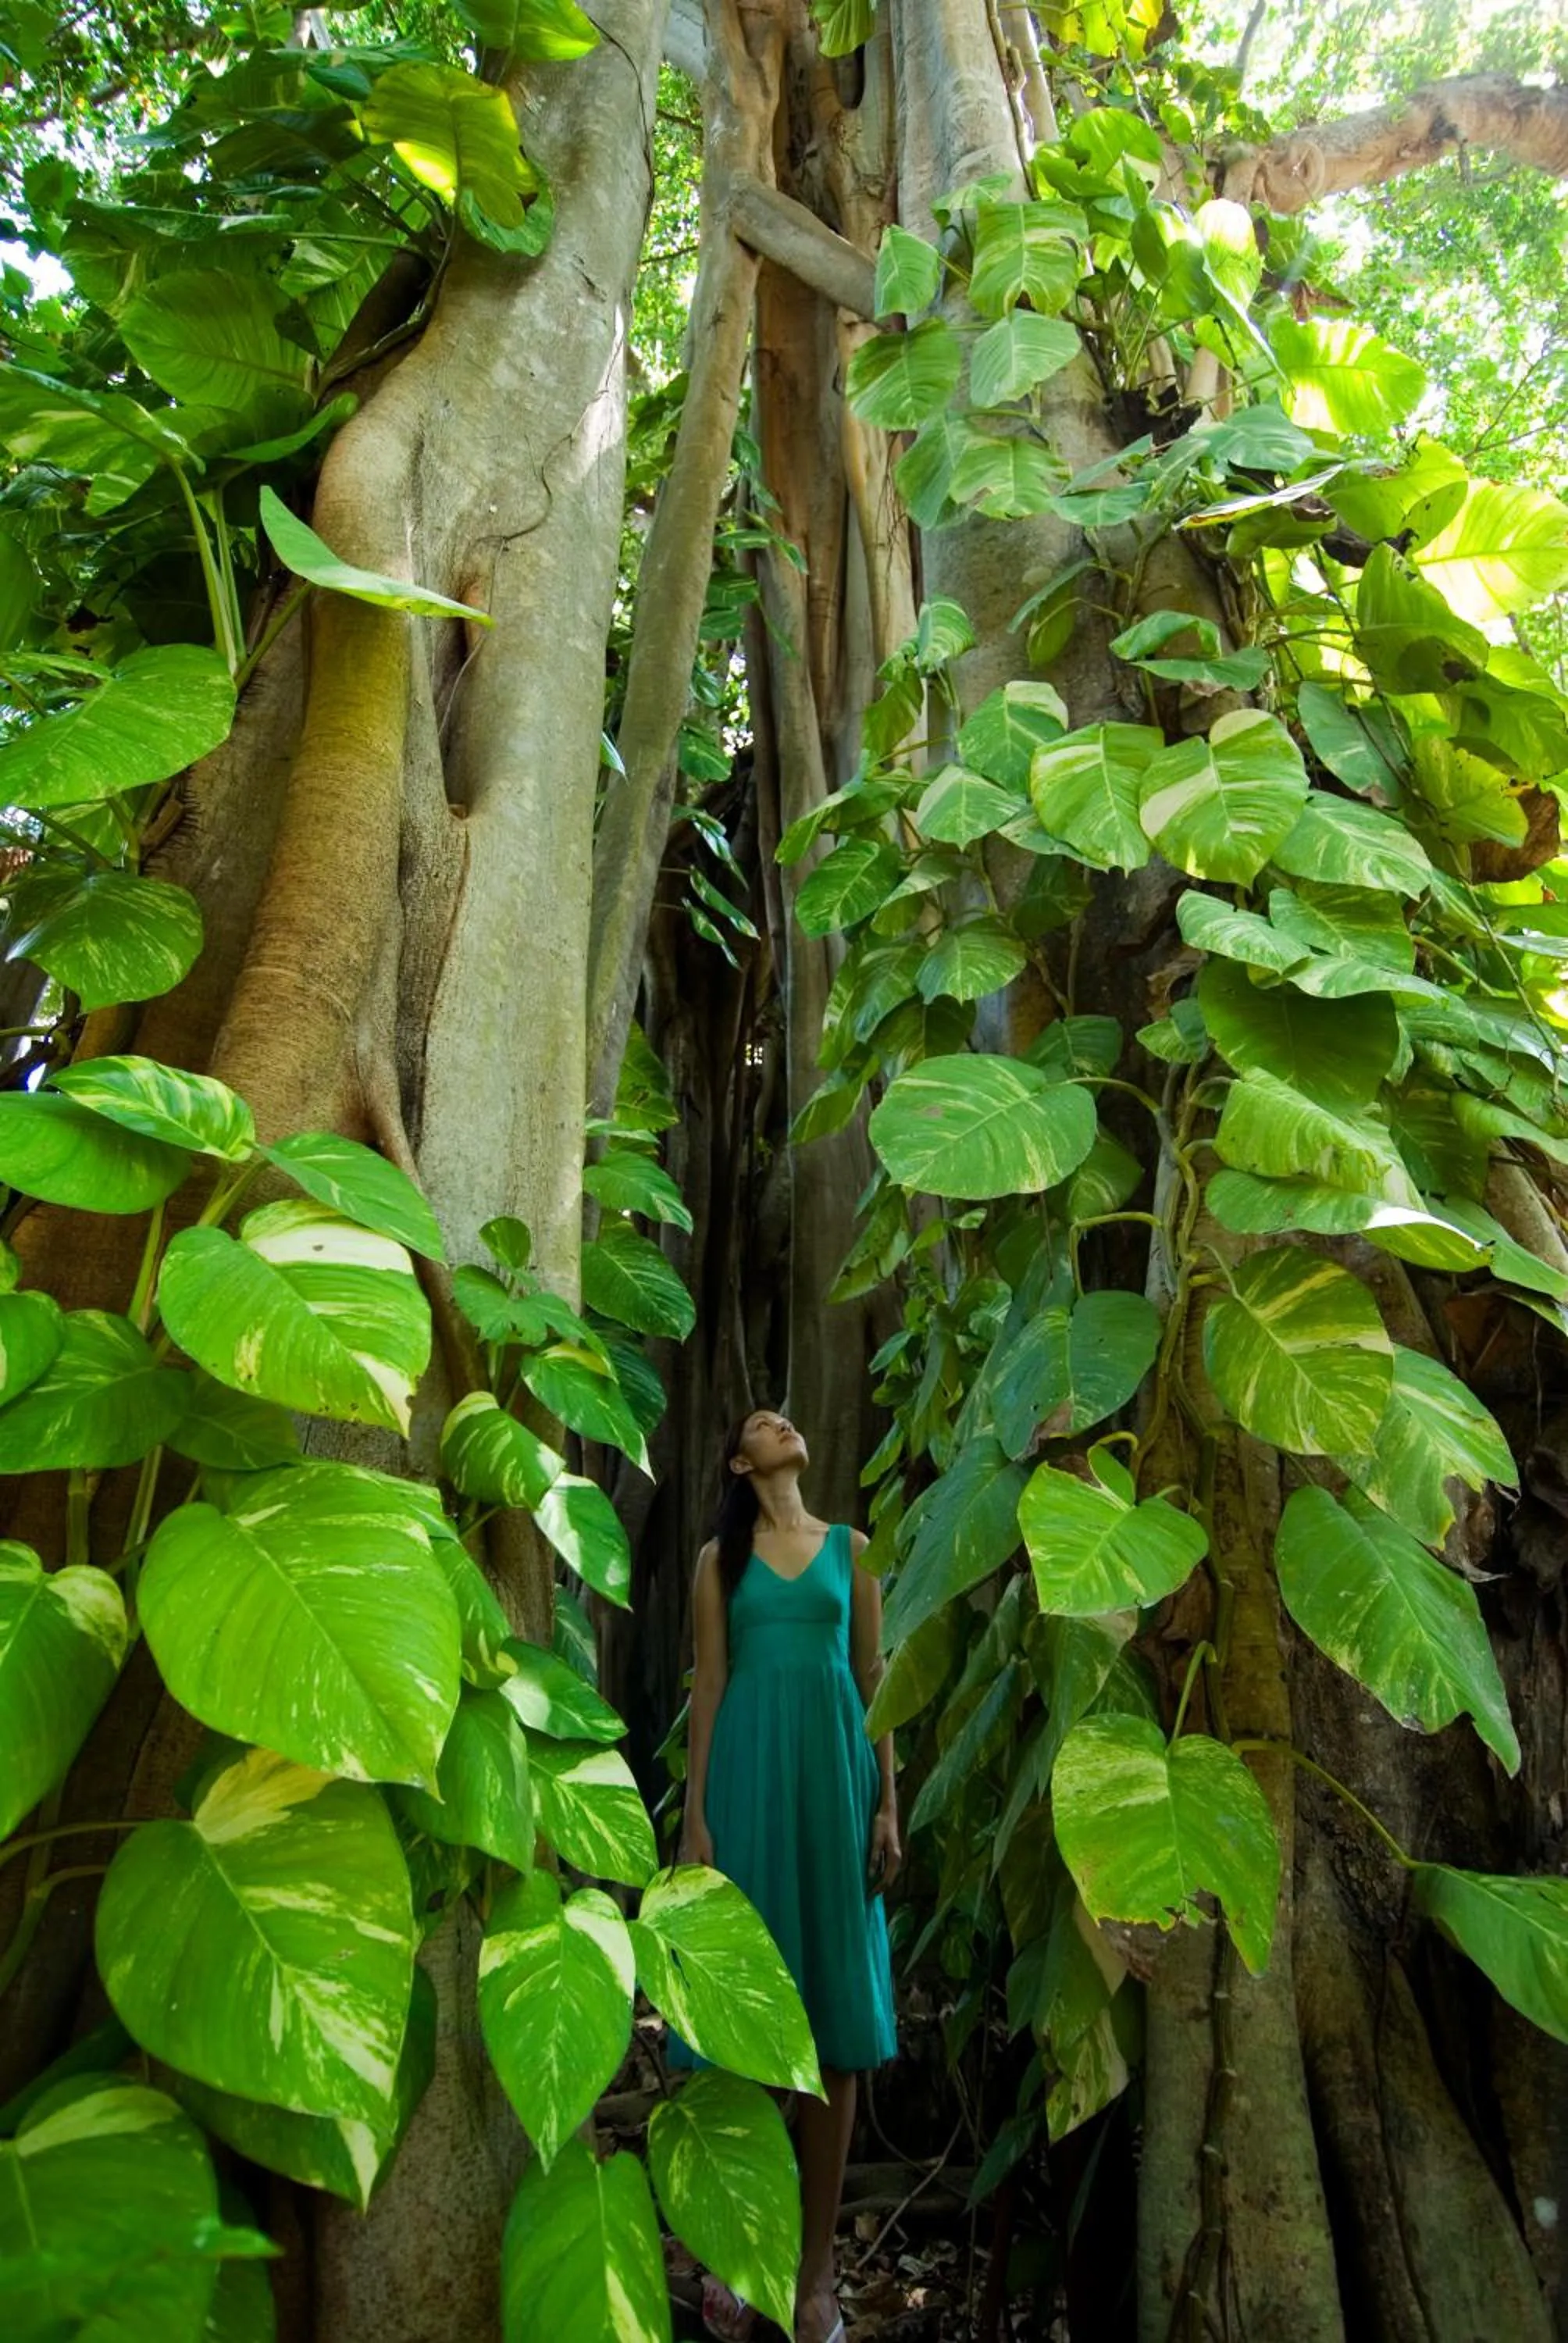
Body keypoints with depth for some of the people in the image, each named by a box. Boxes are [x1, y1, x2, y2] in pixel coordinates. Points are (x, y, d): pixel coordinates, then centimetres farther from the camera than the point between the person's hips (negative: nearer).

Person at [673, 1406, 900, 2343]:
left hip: (835, 1773, 1)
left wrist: (888, 1806, 1)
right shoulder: (720, 1558, 6)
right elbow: (708, 1686, 3)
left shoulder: (853, 1548, 8)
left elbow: (876, 1680, 7)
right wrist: (695, 1813, -3)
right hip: (748, 1774, -1)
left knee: (836, 2019, 5)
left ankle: (818, 2266, 17)